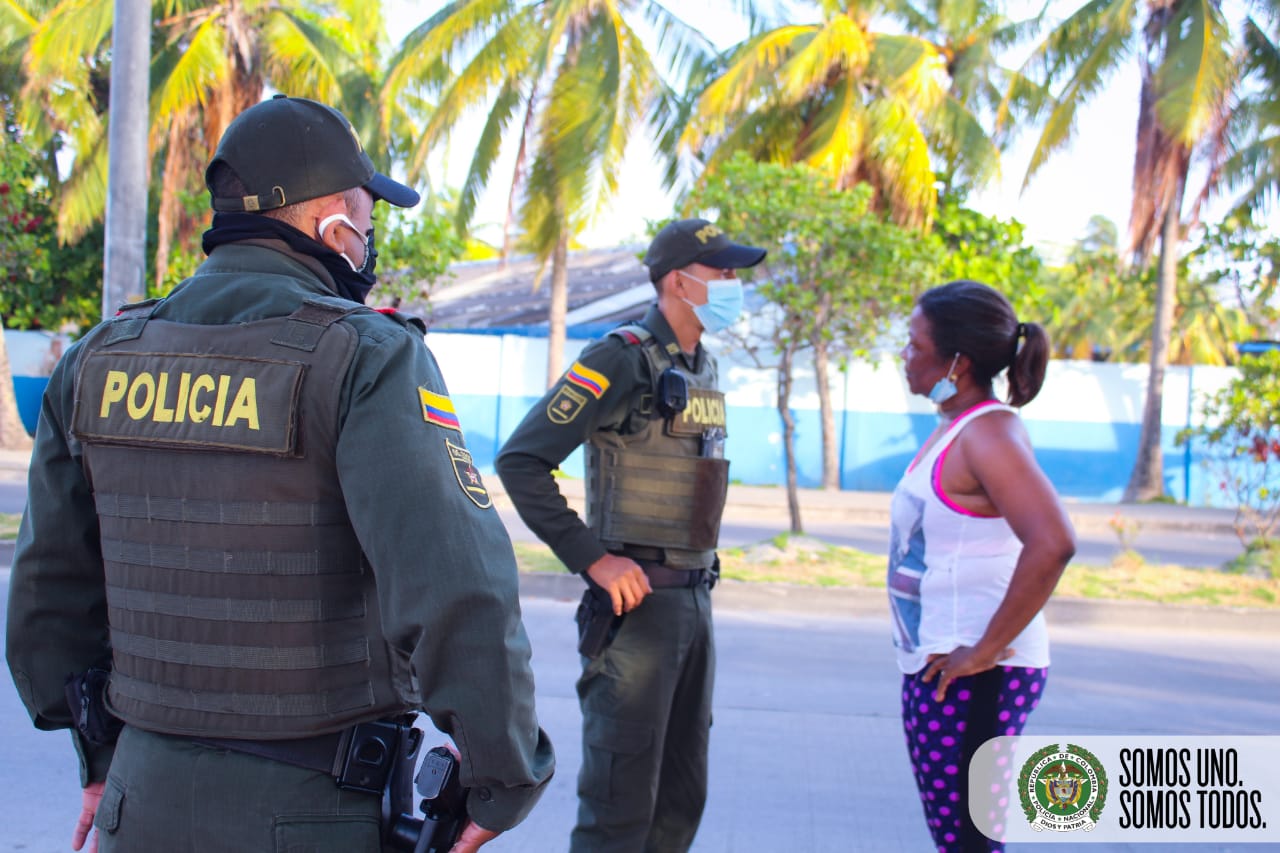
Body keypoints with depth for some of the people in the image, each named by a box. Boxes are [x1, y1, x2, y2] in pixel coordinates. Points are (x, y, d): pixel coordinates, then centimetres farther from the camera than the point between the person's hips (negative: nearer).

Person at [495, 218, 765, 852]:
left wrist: (699, 572, 15)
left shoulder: (702, 368, 13)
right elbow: (520, 460, -18)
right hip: (635, 603, -9)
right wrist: (593, 559, -19)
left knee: (681, 799, 14)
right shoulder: (621, 360, -13)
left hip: (694, 601, 9)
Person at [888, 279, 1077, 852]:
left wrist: (986, 650, -24)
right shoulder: (954, 428, 12)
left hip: (972, 677, -10)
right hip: (936, 669, 10)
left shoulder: (988, 434, -17)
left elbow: (1052, 545, -31)